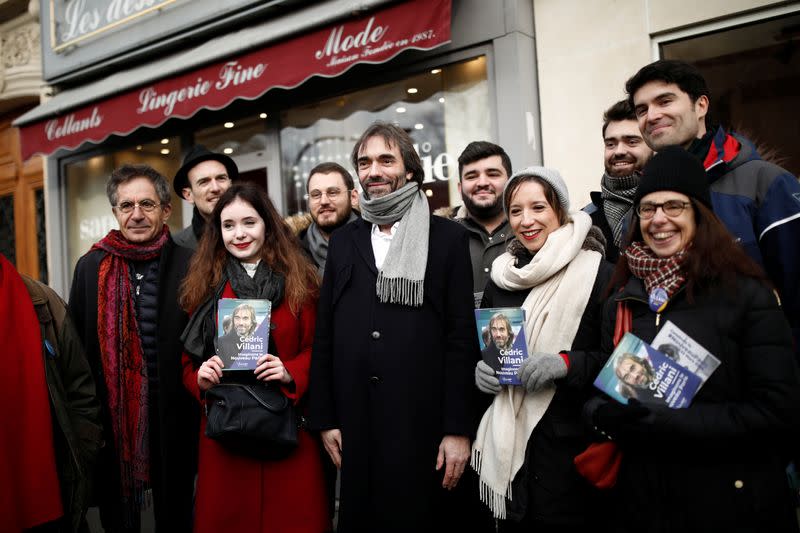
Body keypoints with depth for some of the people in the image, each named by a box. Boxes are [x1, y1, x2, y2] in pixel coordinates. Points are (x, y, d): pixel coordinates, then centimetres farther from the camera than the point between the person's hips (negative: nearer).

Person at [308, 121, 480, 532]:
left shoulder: (447, 237, 0)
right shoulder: (343, 240, 11)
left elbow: (462, 337, -5)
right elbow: (325, 335, 9)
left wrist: (458, 428, -8)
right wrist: (325, 418, 5)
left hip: (423, 422, -3)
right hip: (356, 421, 3)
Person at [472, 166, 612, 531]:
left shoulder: (597, 273, -7)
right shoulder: (502, 277, 9)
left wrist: (567, 364, -21)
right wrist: (480, 371, 0)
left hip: (569, 442, -5)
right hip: (508, 442, 5)